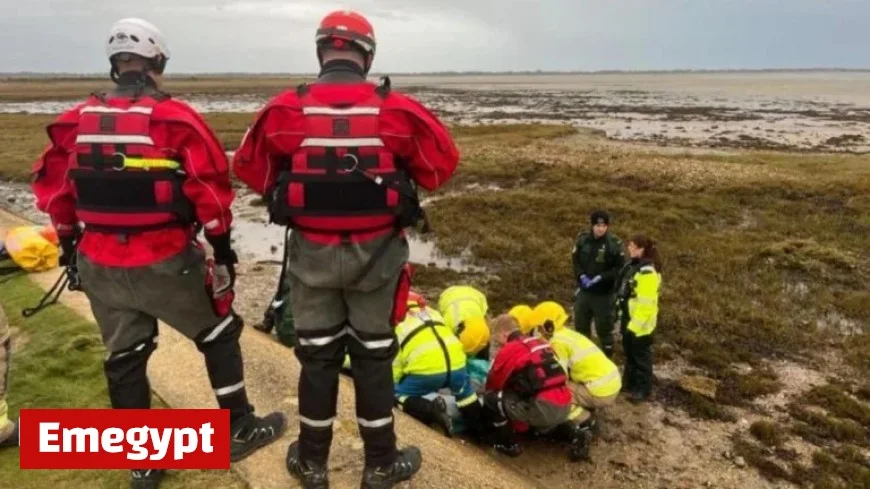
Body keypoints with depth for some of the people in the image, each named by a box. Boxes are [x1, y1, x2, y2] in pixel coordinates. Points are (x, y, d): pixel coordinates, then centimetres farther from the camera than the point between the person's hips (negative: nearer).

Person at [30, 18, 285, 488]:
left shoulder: (75, 121, 6)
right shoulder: (174, 117, -9)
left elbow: (52, 185, 12)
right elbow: (209, 185, -12)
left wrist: (68, 242, 23)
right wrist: (222, 245, -3)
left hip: (99, 263, 5)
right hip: (165, 261, -5)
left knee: (123, 357, 16)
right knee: (219, 335, 14)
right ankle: (239, 430, 23)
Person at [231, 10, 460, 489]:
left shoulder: (286, 110, -7)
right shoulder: (396, 109, -9)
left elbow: (249, 168, 4)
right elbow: (442, 163, 1)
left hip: (312, 251, 1)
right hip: (375, 252, -1)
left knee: (316, 356, 15)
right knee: (374, 357, 13)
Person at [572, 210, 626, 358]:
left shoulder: (614, 243, -15)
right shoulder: (582, 239, -5)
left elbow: (620, 268, -11)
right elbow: (575, 260, 4)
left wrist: (600, 278, -19)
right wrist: (581, 276, -11)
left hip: (604, 293, -4)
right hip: (584, 291, 4)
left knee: (604, 328, 6)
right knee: (580, 325, 18)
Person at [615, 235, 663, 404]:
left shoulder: (647, 272, -25)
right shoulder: (634, 265, 6)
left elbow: (646, 303, -26)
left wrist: (635, 324, -24)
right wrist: (622, 315, 21)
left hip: (640, 322, -9)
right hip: (629, 317, 9)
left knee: (641, 355, 6)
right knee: (629, 352, 22)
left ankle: (643, 389, 20)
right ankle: (629, 381, 38)